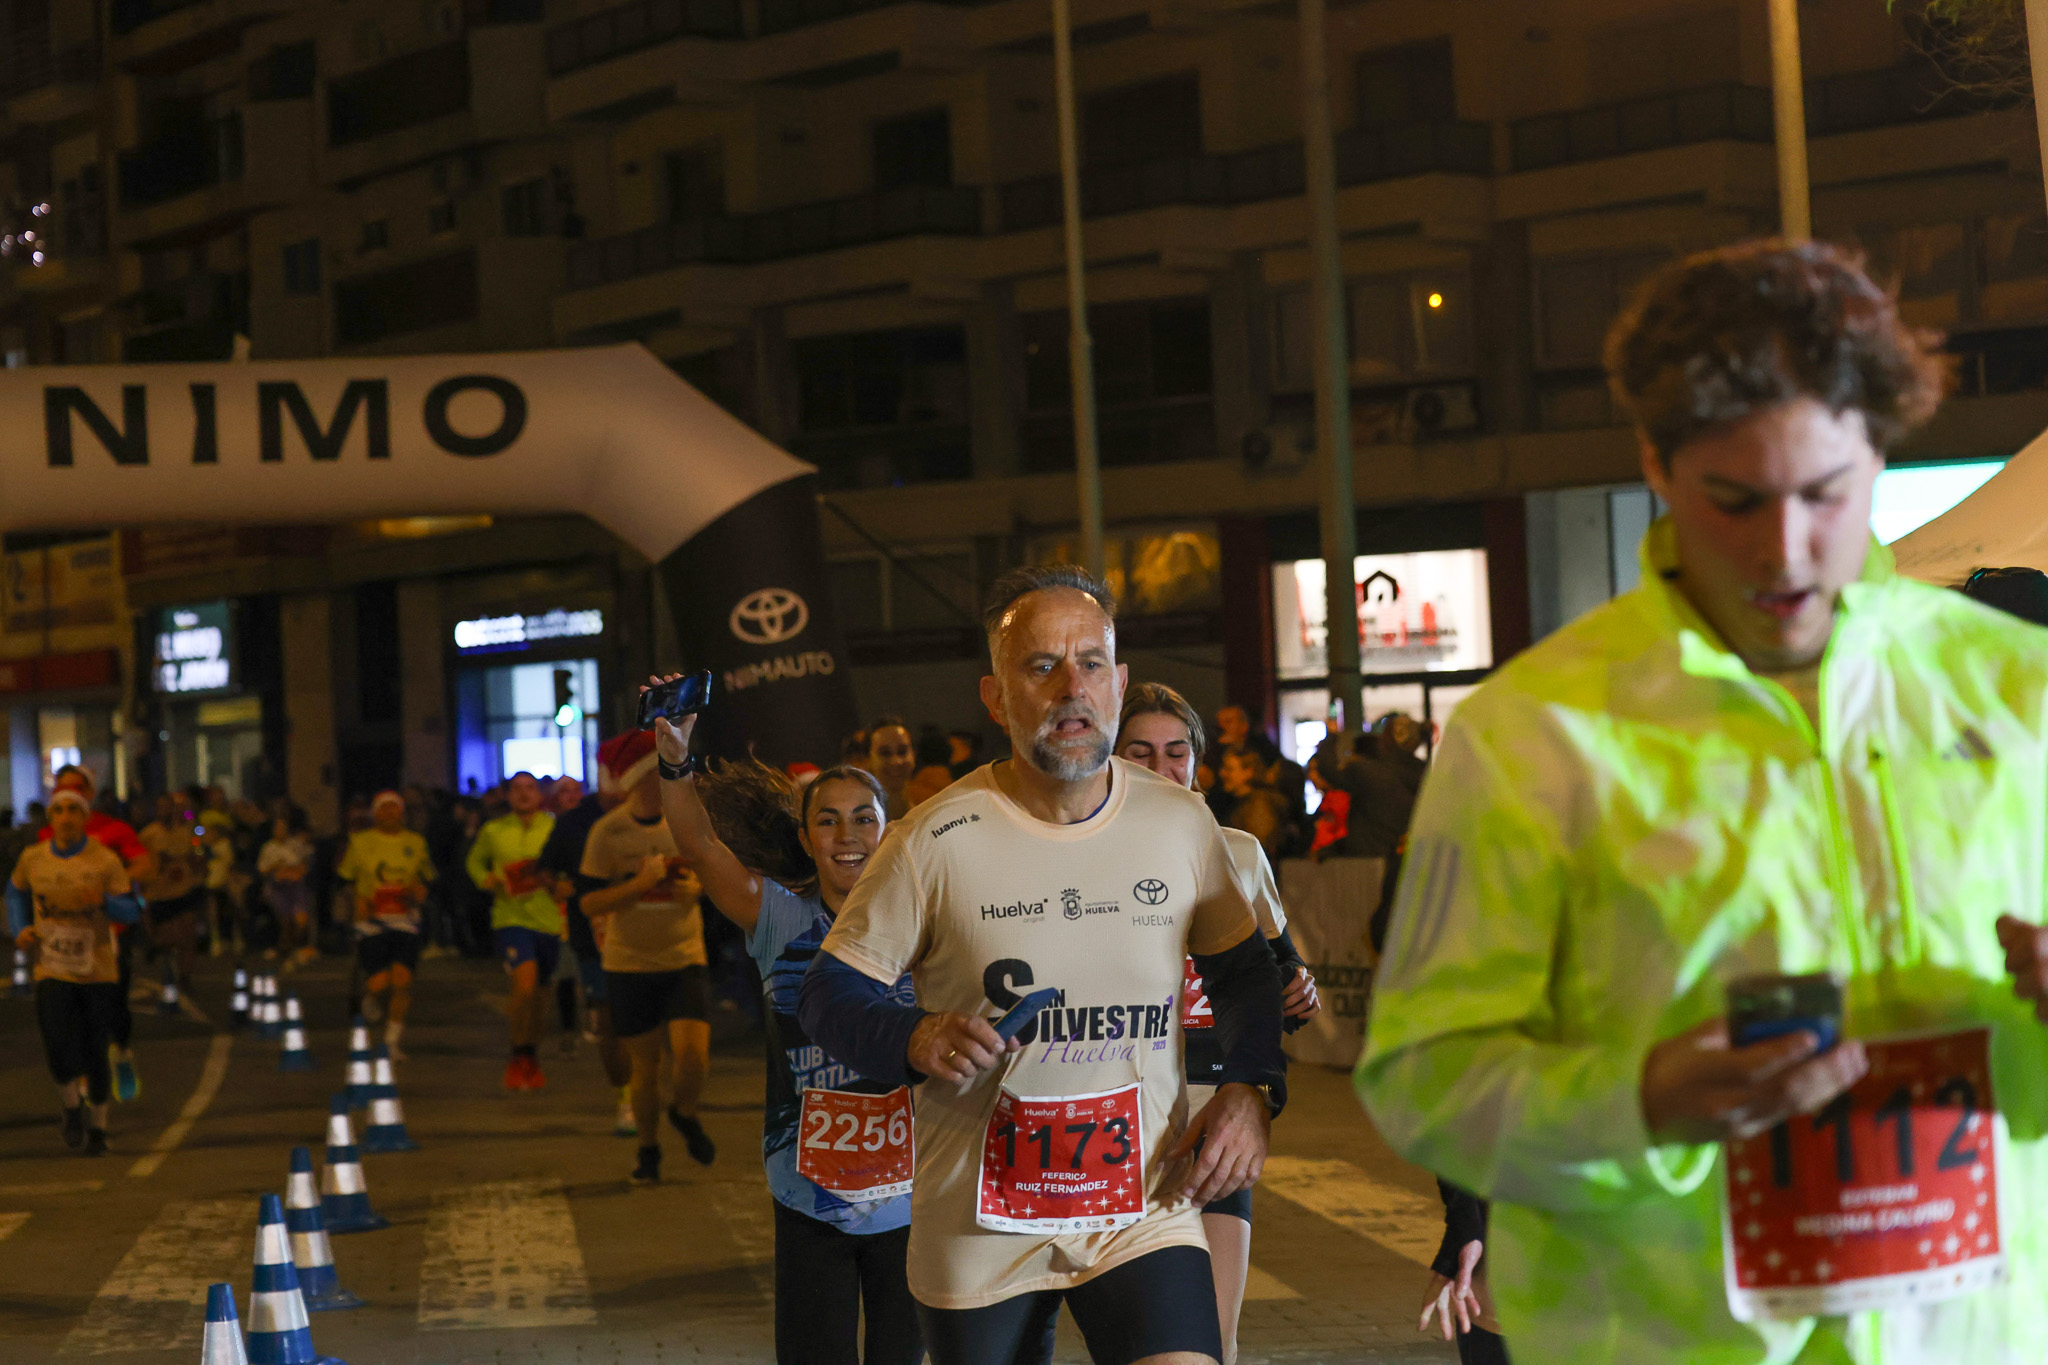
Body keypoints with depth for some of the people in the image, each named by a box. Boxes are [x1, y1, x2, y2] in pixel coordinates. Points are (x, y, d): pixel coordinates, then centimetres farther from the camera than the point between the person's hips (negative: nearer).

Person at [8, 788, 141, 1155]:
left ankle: (97, 1125, 24)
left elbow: (131, 911, -4)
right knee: (59, 1049, -15)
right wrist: (18, 930, 6)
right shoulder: (33, 859, 1)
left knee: (95, 1053, 4)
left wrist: (104, 901, -25)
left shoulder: (105, 860, -6)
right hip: (52, 971, 1)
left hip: (98, 970, -1)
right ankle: (72, 1109, 13)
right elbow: (15, 892, 22)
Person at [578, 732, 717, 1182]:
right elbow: (590, 904, -9)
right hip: (629, 963, -1)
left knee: (693, 1056, -13)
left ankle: (685, 1115, 20)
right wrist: (642, 883, -22)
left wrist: (697, 888, -11)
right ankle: (648, 1150, 28)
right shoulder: (608, 831, -9)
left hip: (684, 959, 1)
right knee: (644, 1066, 5)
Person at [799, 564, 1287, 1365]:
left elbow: (1243, 969, 15)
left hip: (1144, 1206, 1)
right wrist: (915, 1040, -24)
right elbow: (829, 994, -3)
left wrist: (1250, 1090, -3)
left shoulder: (1180, 823, 1)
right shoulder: (935, 842, -9)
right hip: (978, 1229, -1)